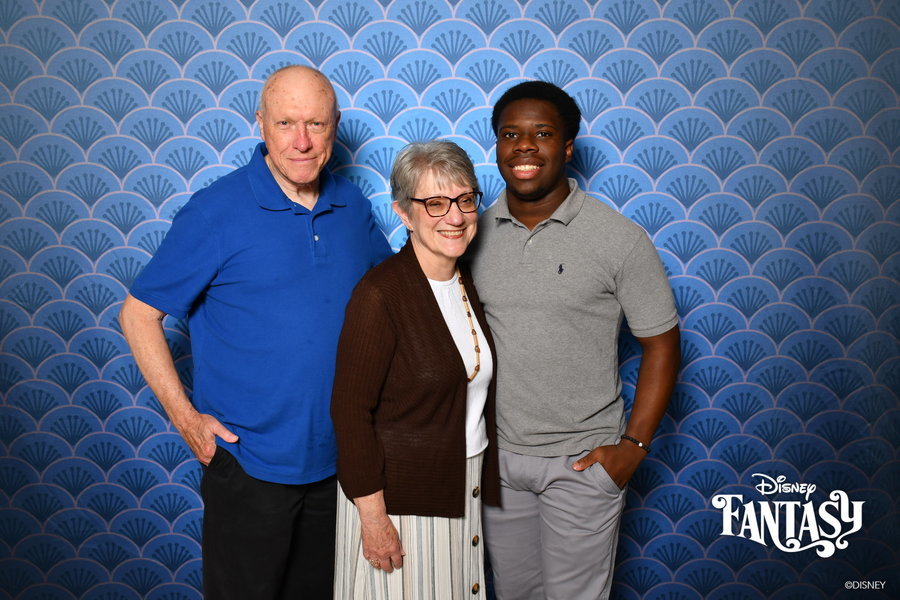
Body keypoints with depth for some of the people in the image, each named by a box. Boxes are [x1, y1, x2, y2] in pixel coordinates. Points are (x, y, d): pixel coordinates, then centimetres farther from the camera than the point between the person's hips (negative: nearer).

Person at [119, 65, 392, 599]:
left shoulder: (353, 206, 1)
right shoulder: (217, 210, -13)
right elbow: (139, 314, -7)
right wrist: (184, 416, -12)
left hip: (338, 458, 5)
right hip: (251, 465, -4)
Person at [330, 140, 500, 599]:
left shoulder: (468, 283, 3)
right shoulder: (379, 293, -21)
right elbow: (350, 409, -19)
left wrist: (482, 482, 13)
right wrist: (372, 516, -17)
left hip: (463, 491, 7)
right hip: (395, 495, -7)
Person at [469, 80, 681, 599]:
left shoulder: (620, 238, -13)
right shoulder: (477, 231, -1)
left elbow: (661, 345, -7)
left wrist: (634, 445, -11)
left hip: (582, 462, -3)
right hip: (497, 455, 4)